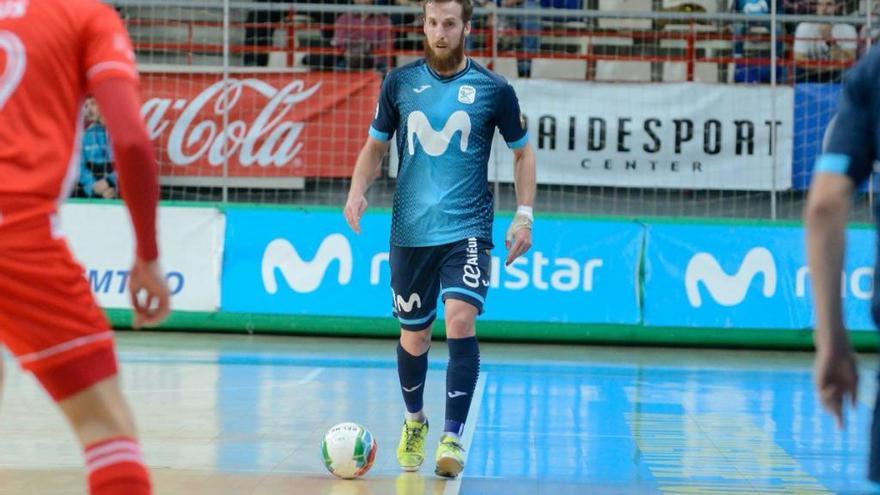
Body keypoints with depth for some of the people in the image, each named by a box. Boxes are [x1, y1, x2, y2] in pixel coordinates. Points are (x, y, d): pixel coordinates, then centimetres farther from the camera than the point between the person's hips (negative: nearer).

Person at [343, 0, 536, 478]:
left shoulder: (493, 90, -2)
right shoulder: (400, 82, 2)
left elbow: (522, 152, 9)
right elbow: (375, 146, 13)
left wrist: (524, 215, 0)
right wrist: (357, 190, -5)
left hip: (467, 228, -2)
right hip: (410, 232, 2)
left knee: (460, 320, -21)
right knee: (414, 335, 10)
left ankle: (452, 439, -17)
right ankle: (414, 421, 37)